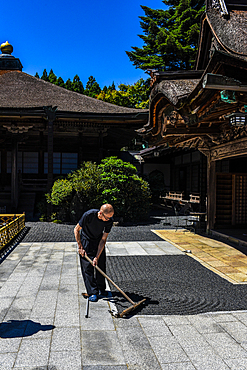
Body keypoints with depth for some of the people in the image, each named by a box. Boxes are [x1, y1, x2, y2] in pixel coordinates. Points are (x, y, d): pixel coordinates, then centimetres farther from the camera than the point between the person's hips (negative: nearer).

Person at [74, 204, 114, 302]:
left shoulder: (109, 221, -24)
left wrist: (97, 257, -21)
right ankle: (92, 293, 0)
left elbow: (103, 240, -18)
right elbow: (76, 230, -18)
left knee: (101, 265, 6)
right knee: (87, 267, -7)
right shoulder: (89, 215, -34)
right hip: (86, 240, -3)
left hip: (98, 241, 3)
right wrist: (80, 247, -18)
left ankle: (101, 289, 23)